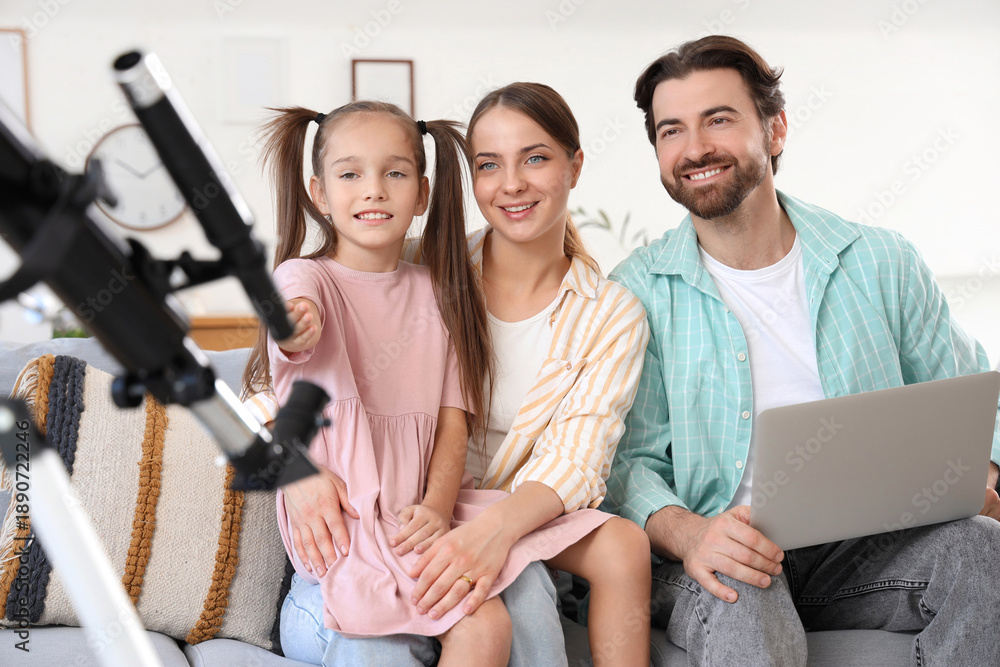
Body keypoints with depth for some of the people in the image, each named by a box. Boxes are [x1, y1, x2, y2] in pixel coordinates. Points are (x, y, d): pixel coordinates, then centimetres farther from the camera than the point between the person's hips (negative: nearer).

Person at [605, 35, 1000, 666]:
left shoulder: (881, 263, 6)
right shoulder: (638, 292, -1)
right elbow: (630, 458, -4)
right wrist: (682, 531, -25)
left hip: (859, 551, 3)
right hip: (708, 559, -3)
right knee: (742, 596, -36)